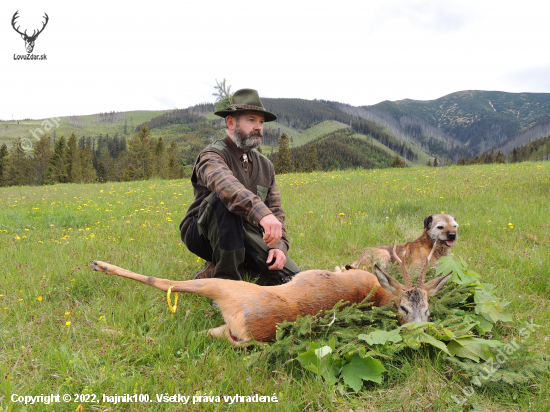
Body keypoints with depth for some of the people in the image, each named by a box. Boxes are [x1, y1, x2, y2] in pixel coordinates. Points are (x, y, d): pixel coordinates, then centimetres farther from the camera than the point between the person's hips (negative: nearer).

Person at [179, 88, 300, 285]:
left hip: (246, 236, 6)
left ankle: (215, 269, 6)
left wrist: (279, 245, -11)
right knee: (224, 200, -36)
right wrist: (261, 212, -55)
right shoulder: (212, 155, -14)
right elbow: (225, 185, -38)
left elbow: (276, 210, 7)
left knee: (293, 279, -10)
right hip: (203, 233, -6)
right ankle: (226, 277, -22)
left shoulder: (266, 166, 9)